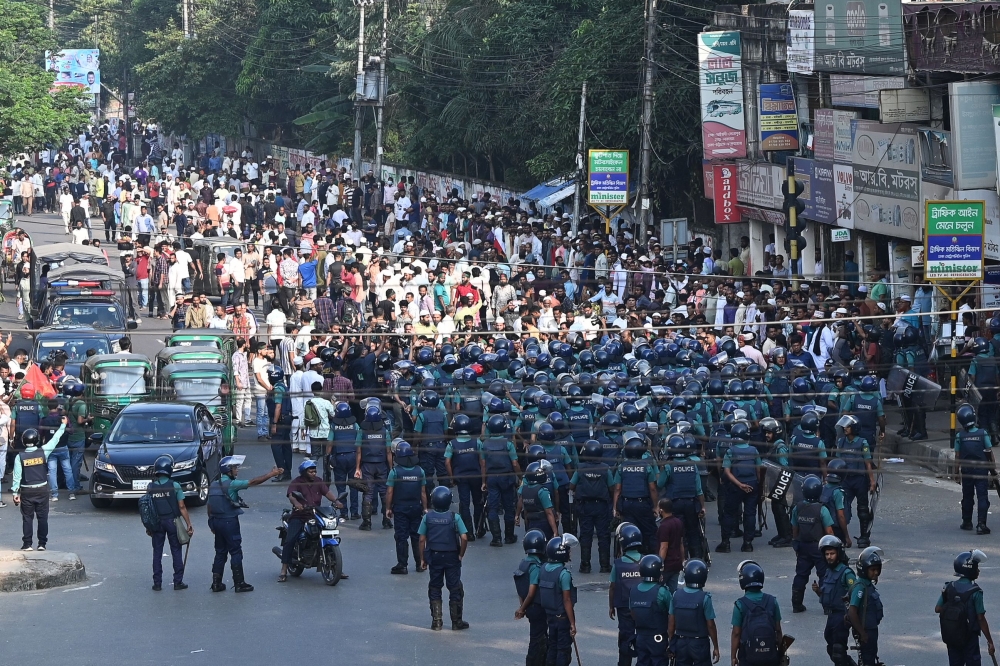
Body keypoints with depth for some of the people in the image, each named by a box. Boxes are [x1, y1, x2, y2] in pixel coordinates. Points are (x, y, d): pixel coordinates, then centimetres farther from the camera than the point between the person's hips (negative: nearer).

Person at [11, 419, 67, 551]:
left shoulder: (20, 457, -9)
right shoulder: (43, 452, -8)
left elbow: (17, 476, -8)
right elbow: (55, 439, 5)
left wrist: (15, 492, -1)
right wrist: (63, 425, 17)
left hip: (26, 491, -1)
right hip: (42, 490, 1)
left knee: (27, 518, 5)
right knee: (42, 517, 7)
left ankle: (27, 544, 3)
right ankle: (42, 543, 7)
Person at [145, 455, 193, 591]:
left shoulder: (150, 487, -3)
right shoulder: (174, 486, -10)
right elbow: (182, 507, -10)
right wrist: (189, 524, -4)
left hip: (157, 523, 2)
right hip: (172, 522, -2)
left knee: (157, 553, 9)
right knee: (176, 552, 8)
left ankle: (157, 583, 9)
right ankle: (178, 582, 9)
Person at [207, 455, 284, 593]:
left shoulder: (213, 485, 9)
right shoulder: (231, 484, -14)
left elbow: (209, 505, 14)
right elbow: (253, 482, -17)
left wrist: (212, 523, 22)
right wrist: (272, 474, -12)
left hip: (217, 521, 8)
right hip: (229, 521, -8)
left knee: (220, 552, 13)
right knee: (236, 552, -1)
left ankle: (216, 583, 12)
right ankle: (239, 583, 2)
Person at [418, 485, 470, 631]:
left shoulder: (427, 517, -6)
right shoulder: (454, 517, -11)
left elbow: (422, 540, -3)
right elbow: (464, 538, -16)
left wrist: (422, 559, 7)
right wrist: (461, 554, -1)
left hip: (434, 557, 1)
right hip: (452, 557, -1)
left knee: (435, 588, 13)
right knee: (455, 589, 9)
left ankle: (436, 621, 11)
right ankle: (457, 622, 12)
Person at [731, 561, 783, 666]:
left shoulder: (740, 605, -12)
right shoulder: (772, 601, -3)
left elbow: (736, 633, -9)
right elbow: (778, 630, 2)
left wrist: (733, 657, 0)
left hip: (748, 657, -3)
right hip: (770, 655, 3)